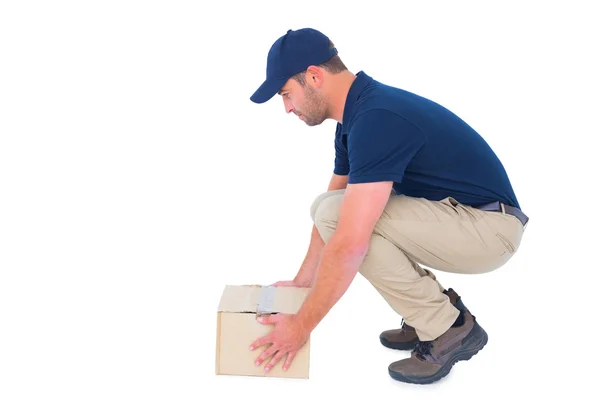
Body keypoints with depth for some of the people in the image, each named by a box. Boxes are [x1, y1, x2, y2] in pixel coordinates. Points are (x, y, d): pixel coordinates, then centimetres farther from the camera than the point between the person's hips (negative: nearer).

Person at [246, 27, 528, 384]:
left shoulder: (376, 119, -25)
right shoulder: (358, 114, 5)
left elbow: (349, 245, -29)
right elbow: (331, 213, 16)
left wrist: (302, 326, -19)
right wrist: (302, 281, 17)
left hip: (487, 226, -9)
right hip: (452, 215, 10)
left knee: (338, 216, -21)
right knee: (330, 210, 6)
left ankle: (449, 329, -7)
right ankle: (435, 308, 11)